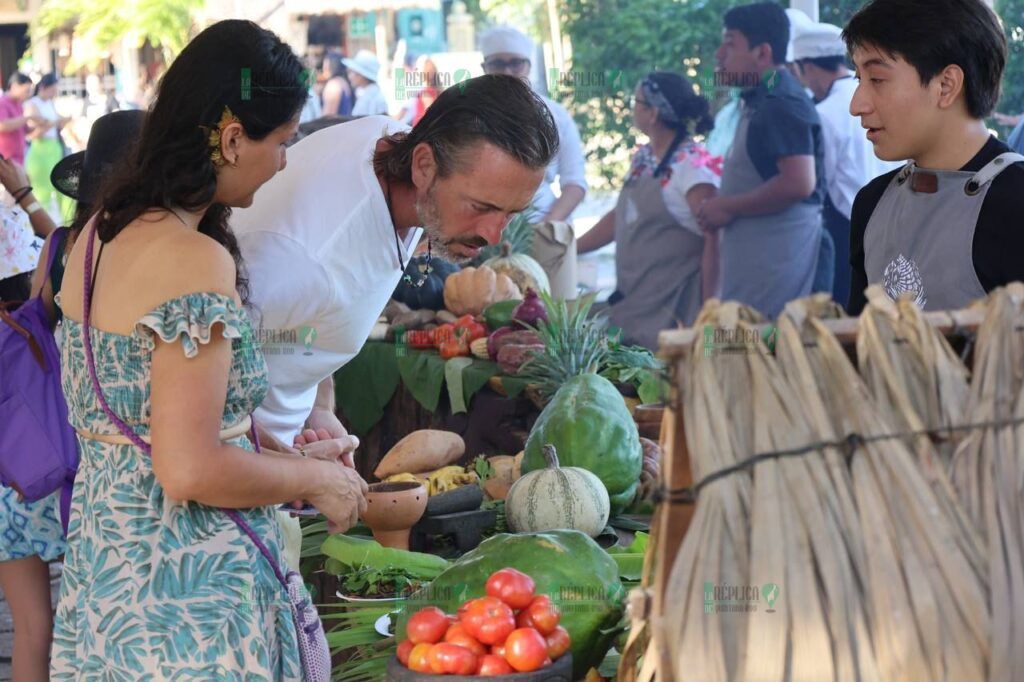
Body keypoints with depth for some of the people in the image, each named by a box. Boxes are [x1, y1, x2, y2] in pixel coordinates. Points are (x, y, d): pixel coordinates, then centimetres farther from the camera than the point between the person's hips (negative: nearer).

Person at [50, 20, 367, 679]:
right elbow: (190, 472, -24)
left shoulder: (101, 234, 6)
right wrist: (317, 481, -9)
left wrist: (281, 455, 16)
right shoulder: (195, 261, -22)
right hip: (185, 586, -8)